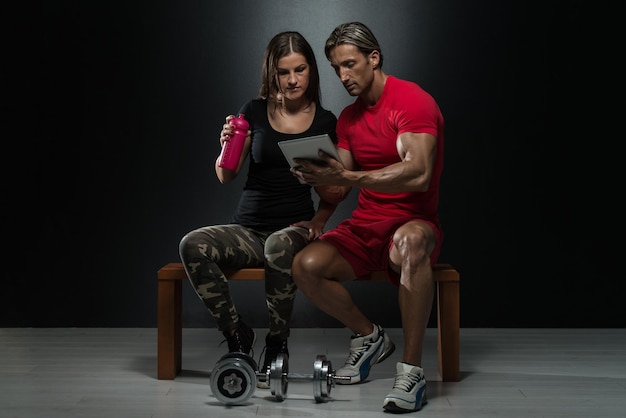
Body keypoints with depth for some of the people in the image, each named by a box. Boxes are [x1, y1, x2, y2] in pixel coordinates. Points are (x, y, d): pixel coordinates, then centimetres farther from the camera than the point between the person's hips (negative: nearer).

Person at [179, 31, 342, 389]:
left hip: (295, 228, -2)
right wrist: (227, 147, -17)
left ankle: (277, 343, -18)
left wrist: (319, 221, -8)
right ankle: (237, 332, -11)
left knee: (280, 245, -38)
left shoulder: (326, 122, 6)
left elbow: (331, 194, 12)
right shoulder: (254, 112, 6)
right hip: (248, 228, 2)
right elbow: (226, 177, 3)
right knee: (193, 246, -27)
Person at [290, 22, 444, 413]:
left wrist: (346, 176, -31)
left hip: (413, 223, -6)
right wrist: (318, 173, -11)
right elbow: (343, 181, 12)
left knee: (411, 241, -42)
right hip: (365, 225, 6)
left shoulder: (412, 101, -11)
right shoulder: (349, 117, 14)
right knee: (306, 266, -20)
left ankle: (412, 370, -33)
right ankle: (370, 336, 6)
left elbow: (418, 174, -26)